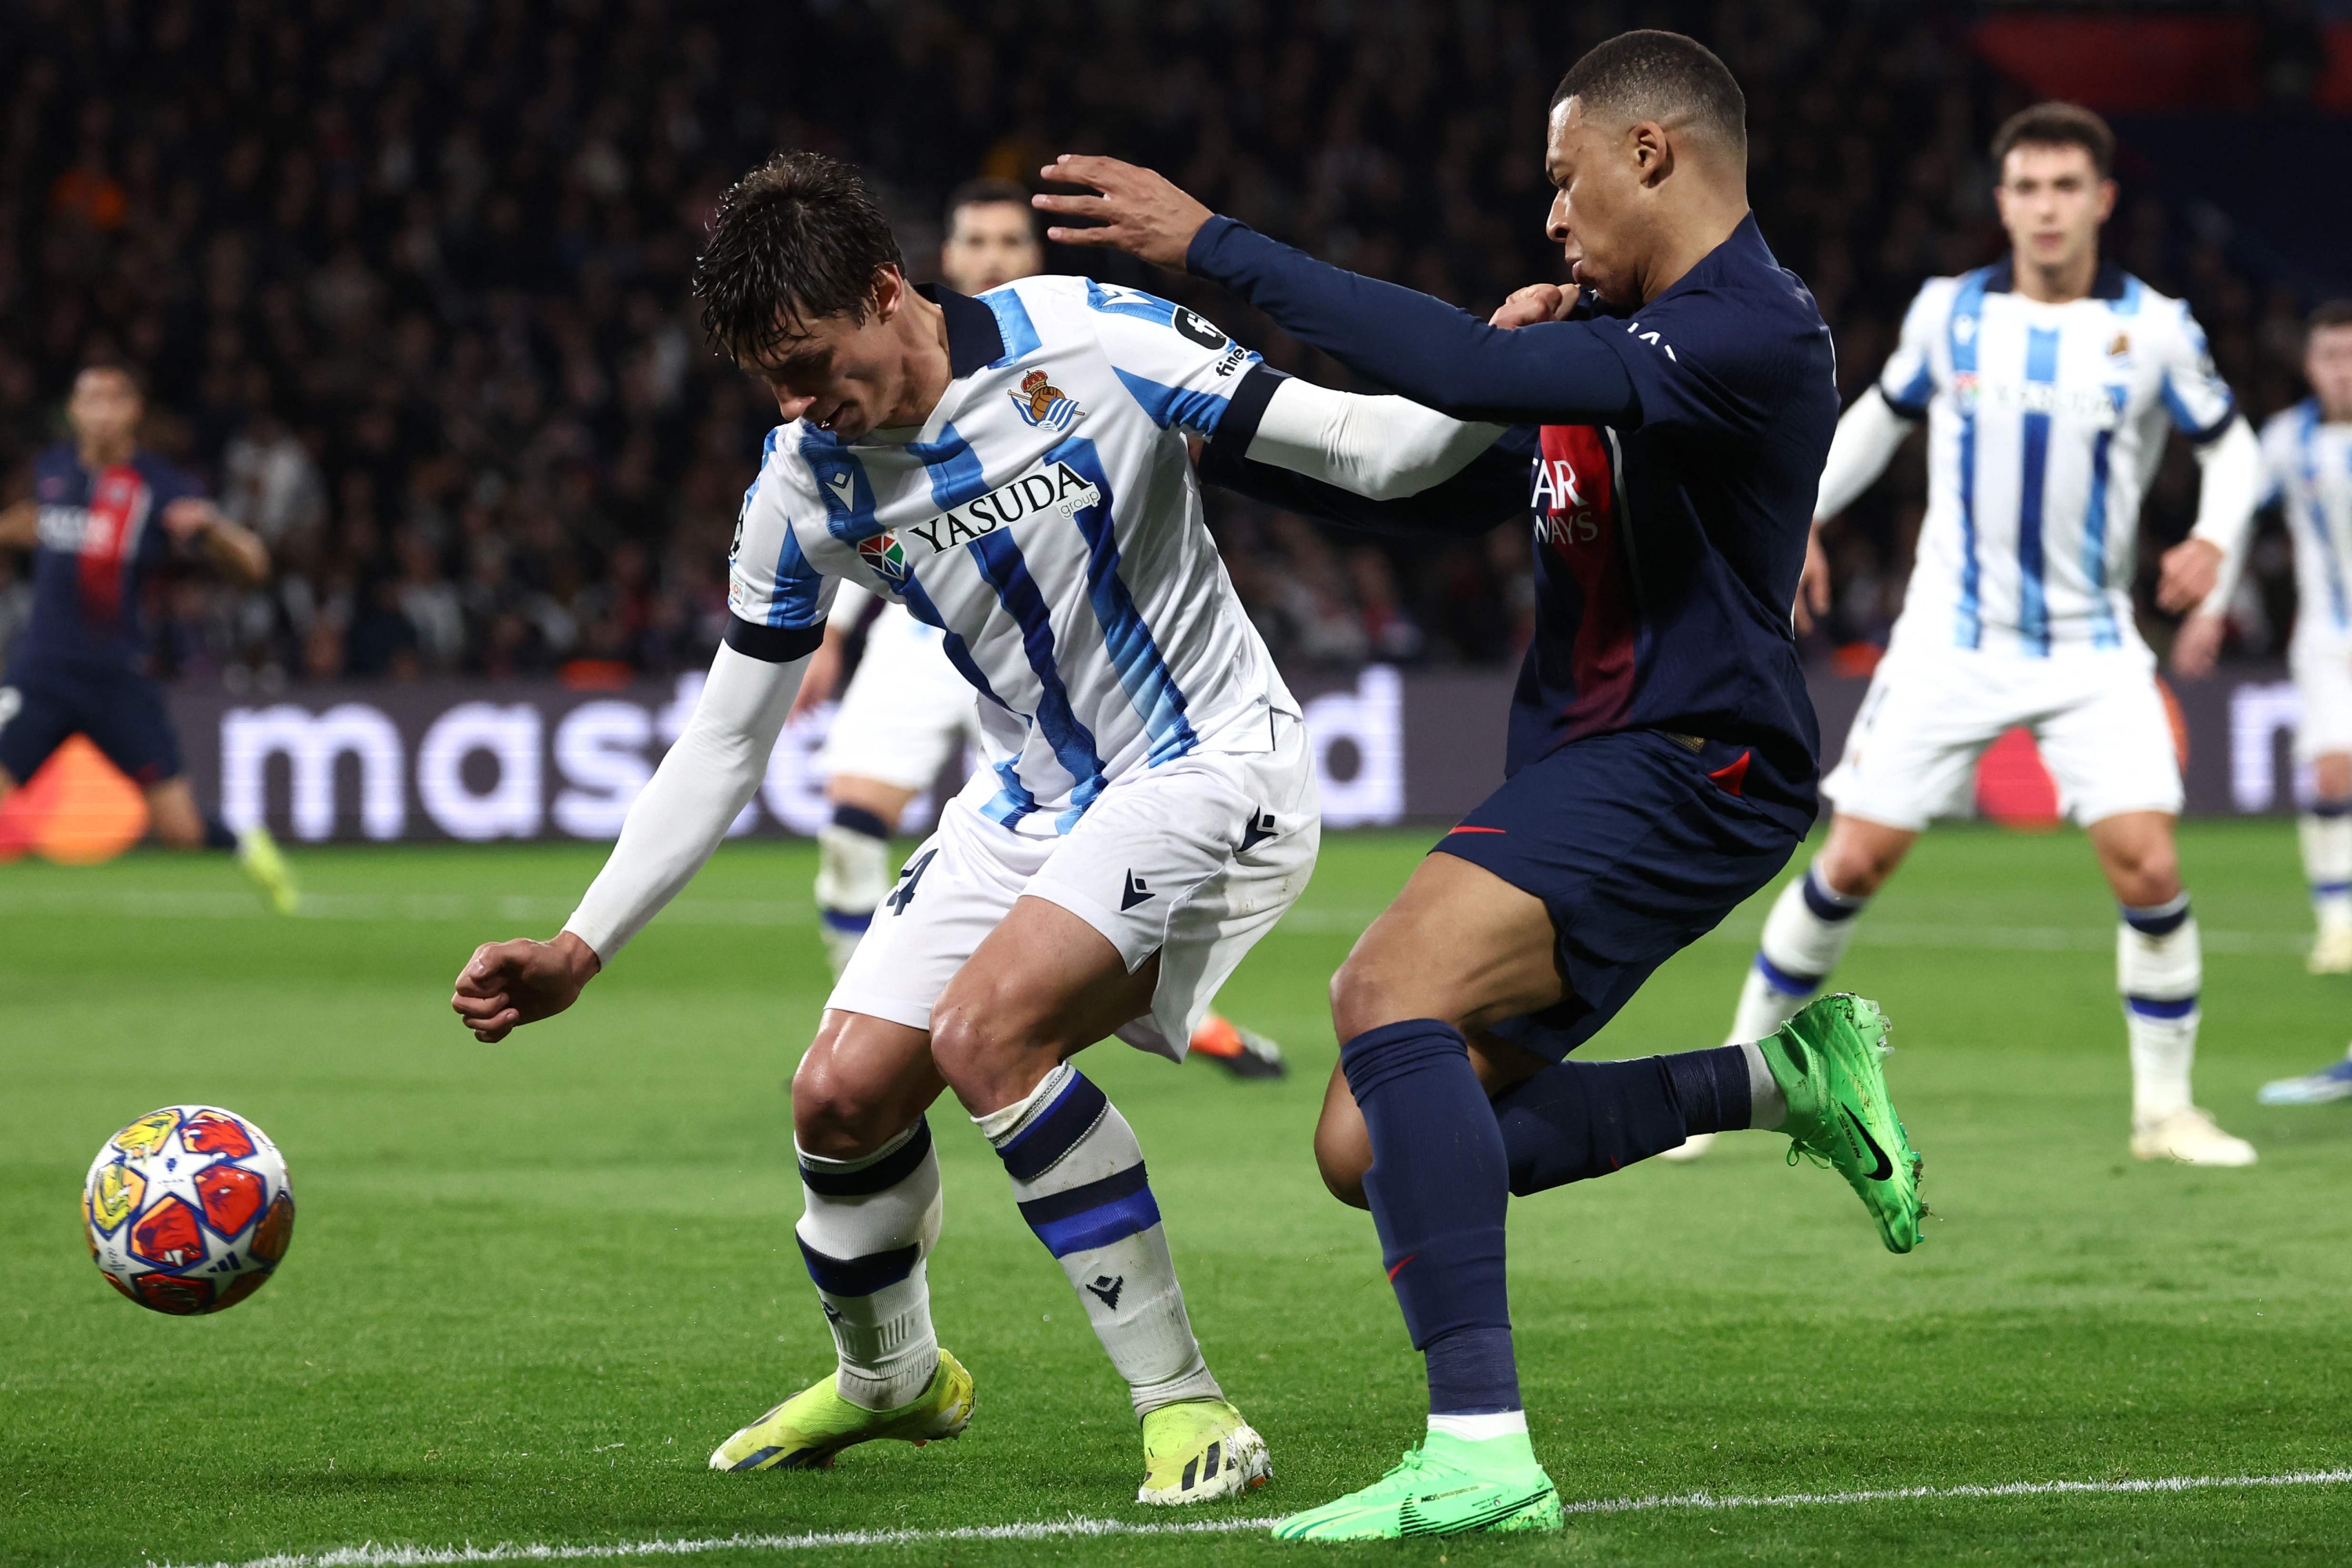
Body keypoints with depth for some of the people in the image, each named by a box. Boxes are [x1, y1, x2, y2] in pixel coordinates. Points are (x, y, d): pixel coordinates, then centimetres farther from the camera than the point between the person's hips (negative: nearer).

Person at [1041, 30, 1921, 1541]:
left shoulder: (1756, 336, -17)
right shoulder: (1617, 327, 15)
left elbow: (1477, 375, -28)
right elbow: (1452, 484, 26)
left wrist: (1218, 245, -25)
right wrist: (1219, 434, 20)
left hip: (1686, 767, -10)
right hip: (1579, 766, 10)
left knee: (1393, 991, -30)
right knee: (1372, 1150, 4)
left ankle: (1481, 1453, -34)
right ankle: (1786, 1078, 16)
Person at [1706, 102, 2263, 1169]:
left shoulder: (2153, 328, -5)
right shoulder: (1948, 311, 0)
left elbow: (2229, 441, 8)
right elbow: (1882, 413, 18)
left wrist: (2213, 537, -12)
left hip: (2091, 649, -1)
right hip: (1951, 640, 1)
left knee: (2148, 868, -15)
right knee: (1855, 861, -3)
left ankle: (2165, 1111, 1)